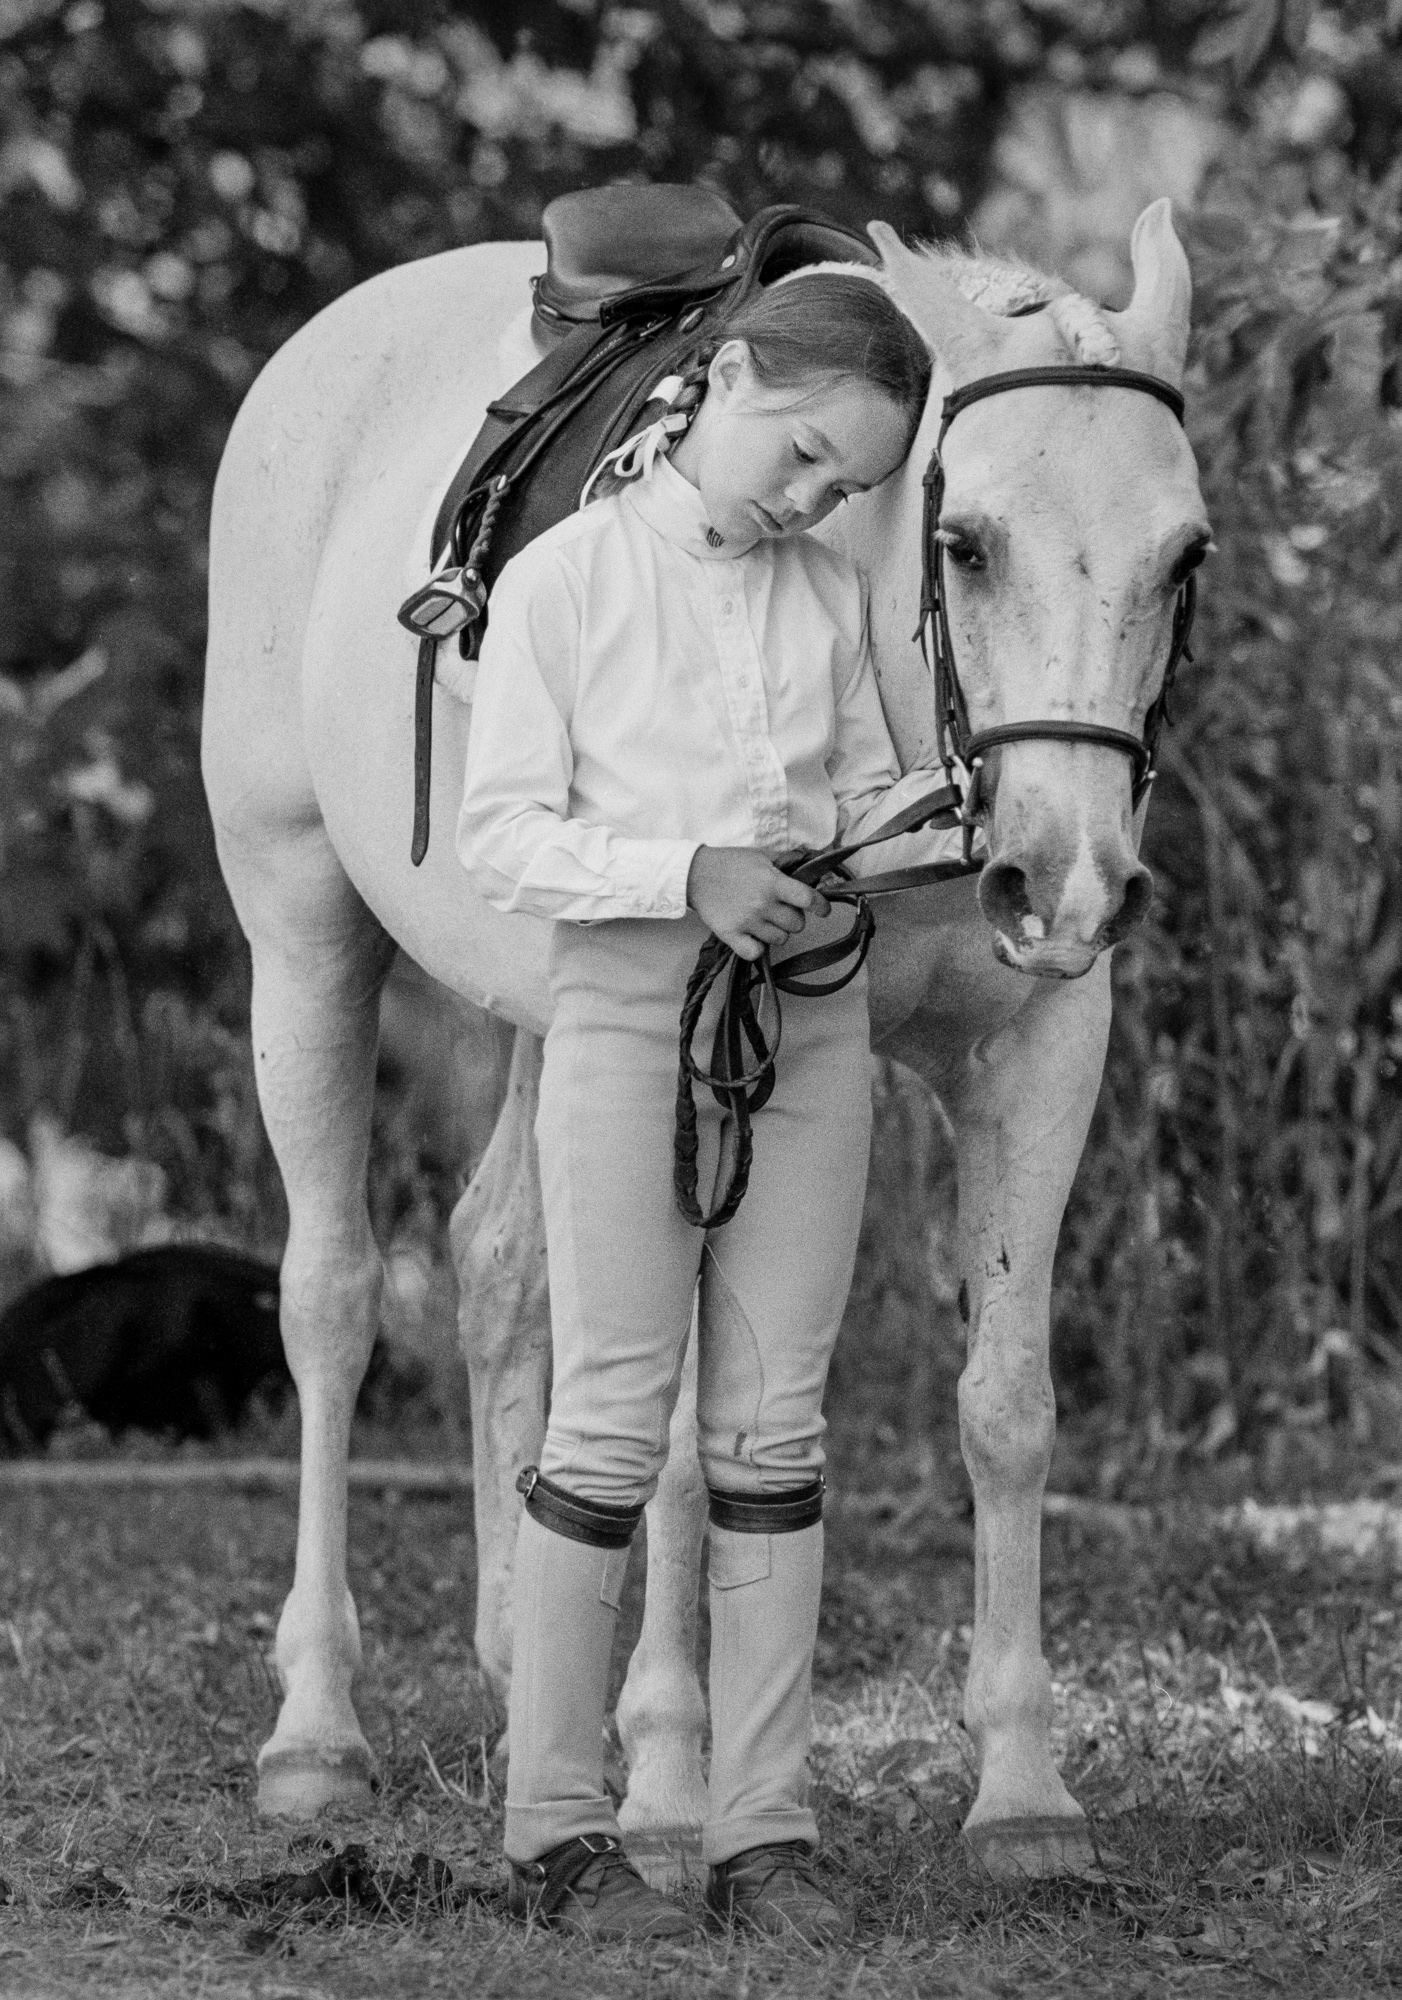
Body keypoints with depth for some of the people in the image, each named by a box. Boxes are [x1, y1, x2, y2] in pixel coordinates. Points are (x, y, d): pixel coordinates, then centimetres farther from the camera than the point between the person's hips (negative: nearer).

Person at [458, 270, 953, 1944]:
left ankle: (763, 1827, 9)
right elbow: (498, 838, -9)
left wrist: (922, 821, -6)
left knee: (775, 1427, 5)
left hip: (811, 1021, 4)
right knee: (615, 1417, -3)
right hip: (631, 1015, -4)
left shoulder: (830, 598, 8)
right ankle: (554, 1829, 5)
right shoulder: (562, 581, -5)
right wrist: (684, 875, -21)